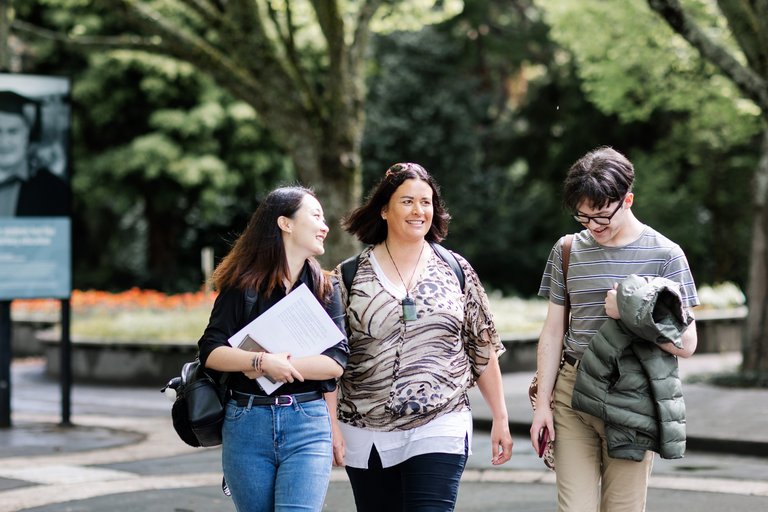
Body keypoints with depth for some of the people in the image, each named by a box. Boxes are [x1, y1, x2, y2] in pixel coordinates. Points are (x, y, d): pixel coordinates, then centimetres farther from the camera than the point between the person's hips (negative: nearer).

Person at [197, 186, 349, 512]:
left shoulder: (325, 288, 8)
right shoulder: (242, 284, 2)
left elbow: (337, 361, -3)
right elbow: (211, 351, -6)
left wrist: (280, 367, -12)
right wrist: (262, 362, -20)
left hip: (308, 425, 0)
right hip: (247, 423, 0)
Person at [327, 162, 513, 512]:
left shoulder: (456, 271, 6)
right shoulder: (350, 276, 3)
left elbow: (483, 350, 10)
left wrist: (500, 418, 8)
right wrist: (331, 426, -5)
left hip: (440, 430, -1)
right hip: (367, 436, 1)